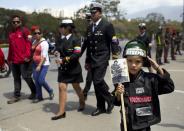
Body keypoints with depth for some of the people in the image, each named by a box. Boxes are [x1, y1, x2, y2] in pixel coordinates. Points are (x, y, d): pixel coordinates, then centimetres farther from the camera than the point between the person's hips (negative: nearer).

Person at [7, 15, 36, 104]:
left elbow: (28, 44, -10)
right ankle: (17, 96, 20)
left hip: (24, 60, -7)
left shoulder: (25, 31, -2)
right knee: (16, 78, 11)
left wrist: (27, 55, -19)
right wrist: (9, 58, 19)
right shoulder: (11, 34, 17)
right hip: (14, 60, 7)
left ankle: (34, 92, 19)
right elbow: (10, 47, 20)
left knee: (26, 77, -2)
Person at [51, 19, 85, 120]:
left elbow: (77, 55, -21)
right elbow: (59, 50, 20)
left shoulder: (75, 40, -13)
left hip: (73, 68, -5)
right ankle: (61, 112, 3)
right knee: (62, 87, -2)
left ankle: (82, 103, 38)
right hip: (63, 68, 6)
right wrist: (57, 53, -4)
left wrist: (63, 60, -23)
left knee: (76, 87, 12)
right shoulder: (62, 40, 8)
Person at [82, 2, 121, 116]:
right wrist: (87, 60, 17)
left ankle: (110, 100, 7)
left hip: (102, 58, -6)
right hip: (92, 59, 7)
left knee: (98, 80, -16)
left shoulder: (107, 25, -5)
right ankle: (101, 107, 20)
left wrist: (115, 58, -13)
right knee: (96, 82, 8)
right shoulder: (89, 27, 14)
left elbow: (114, 42, -8)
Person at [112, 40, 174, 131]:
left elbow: (169, 87, -17)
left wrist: (158, 69, -21)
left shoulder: (149, 79, -13)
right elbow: (117, 102, 1)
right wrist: (118, 95, -22)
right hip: (127, 124, 2)